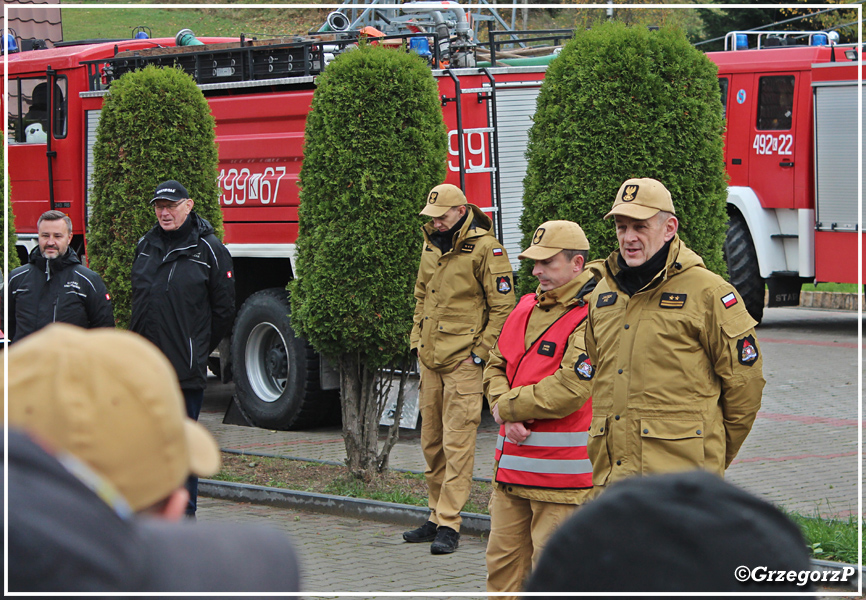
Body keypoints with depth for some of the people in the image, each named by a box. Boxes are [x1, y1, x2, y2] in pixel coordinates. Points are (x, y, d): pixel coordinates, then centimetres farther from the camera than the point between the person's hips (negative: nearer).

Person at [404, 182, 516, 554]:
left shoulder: (485, 249, -10)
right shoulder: (431, 247, 13)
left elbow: (503, 307, -11)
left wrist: (479, 353, -12)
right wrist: (418, 341, 15)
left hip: (463, 363, -8)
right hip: (431, 362, 8)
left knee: (457, 445, -9)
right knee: (431, 444, 12)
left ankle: (448, 526, -10)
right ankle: (437, 517, 21)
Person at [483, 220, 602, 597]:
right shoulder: (527, 307, 13)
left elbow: (569, 390, -22)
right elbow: (496, 365, 18)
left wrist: (507, 407, -9)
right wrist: (505, 410, -3)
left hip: (562, 468, -8)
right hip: (513, 465, 8)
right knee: (502, 559, 12)